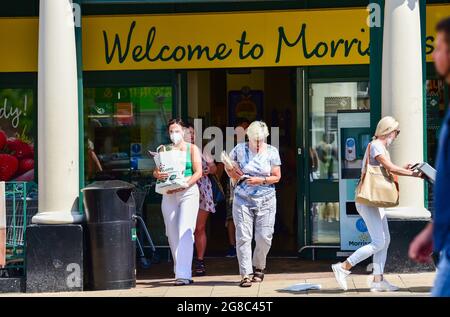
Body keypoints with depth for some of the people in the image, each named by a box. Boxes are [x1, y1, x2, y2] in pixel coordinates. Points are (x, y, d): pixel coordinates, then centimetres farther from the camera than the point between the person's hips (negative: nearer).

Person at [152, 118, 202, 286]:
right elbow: (156, 171, 8)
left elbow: (198, 172, -4)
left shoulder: (192, 149, 5)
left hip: (188, 192, -4)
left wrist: (183, 184, -19)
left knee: (185, 233, -14)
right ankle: (179, 270, 17)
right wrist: (158, 174, -17)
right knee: (172, 234, 6)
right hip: (169, 195, 4)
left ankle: (183, 274, -19)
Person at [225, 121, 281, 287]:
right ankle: (246, 274, -4)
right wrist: (234, 175, -3)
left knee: (264, 237, -1)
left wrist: (261, 181, -14)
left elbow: (276, 176, 1)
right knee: (243, 237, -6)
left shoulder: (272, 152, 0)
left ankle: (258, 267, 24)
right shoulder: (240, 149, 1)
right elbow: (228, 166, 17)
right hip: (243, 199, 0)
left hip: (265, 200, 0)